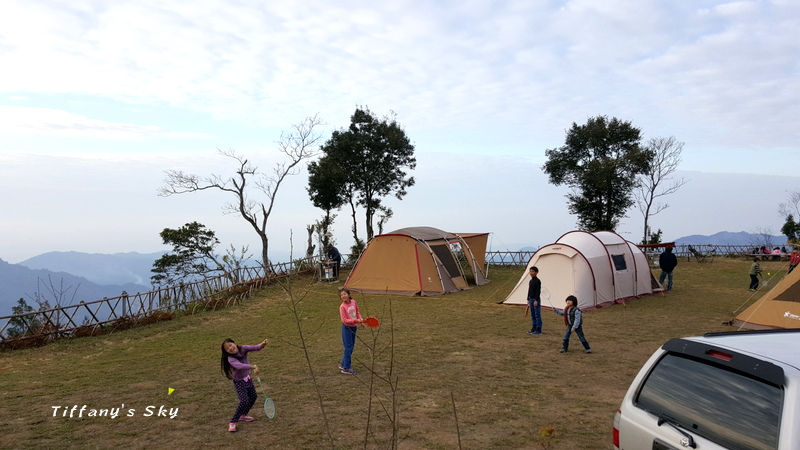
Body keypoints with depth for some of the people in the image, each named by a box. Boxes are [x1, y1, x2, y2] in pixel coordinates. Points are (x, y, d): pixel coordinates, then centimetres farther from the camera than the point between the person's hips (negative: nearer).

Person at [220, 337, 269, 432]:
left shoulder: (243, 349, -14)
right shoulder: (231, 359, -28)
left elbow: (255, 348, -27)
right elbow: (240, 366, -46)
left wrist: (262, 345, -48)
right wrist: (253, 366, -58)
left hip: (247, 379, 7)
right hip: (239, 382, -7)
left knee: (253, 397, 19)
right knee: (244, 401, -18)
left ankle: (243, 415, 40)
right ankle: (233, 422, -4)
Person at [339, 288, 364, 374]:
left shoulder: (353, 302, -1)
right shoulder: (342, 307, -18)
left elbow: (357, 313, 14)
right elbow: (344, 320, -20)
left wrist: (361, 320, 1)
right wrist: (355, 320, -26)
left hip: (354, 327, 7)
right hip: (347, 328, -7)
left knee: (351, 346, 15)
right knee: (348, 347, -4)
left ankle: (343, 364, 29)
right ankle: (346, 368, 4)